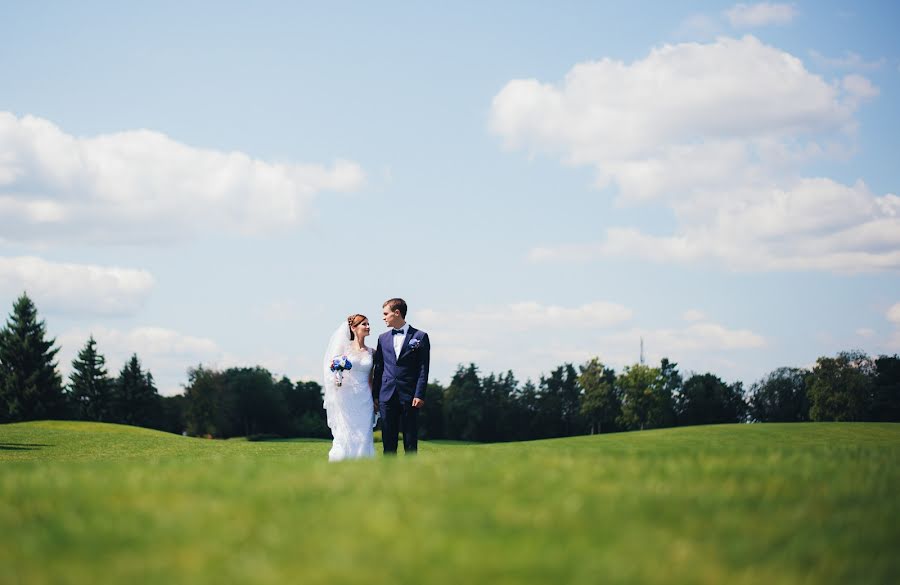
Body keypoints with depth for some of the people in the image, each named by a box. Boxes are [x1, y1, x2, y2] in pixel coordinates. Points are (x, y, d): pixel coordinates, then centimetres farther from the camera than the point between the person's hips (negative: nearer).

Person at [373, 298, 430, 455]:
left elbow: (423, 369, -3)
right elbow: (378, 368, 14)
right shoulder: (383, 338, 14)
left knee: (410, 441, -1)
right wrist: (375, 395, 7)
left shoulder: (420, 337, 2)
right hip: (387, 395, 4)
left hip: (410, 397, -3)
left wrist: (419, 395, -10)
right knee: (388, 441, 3)